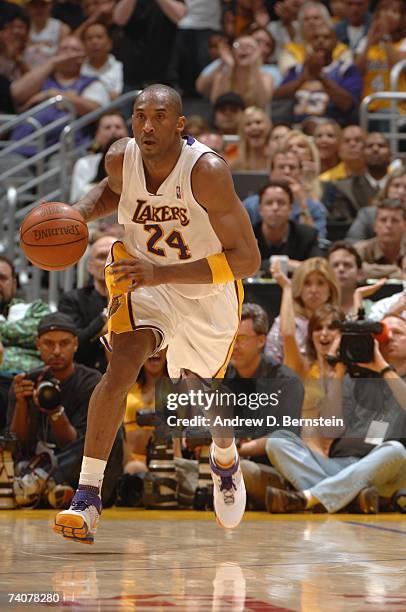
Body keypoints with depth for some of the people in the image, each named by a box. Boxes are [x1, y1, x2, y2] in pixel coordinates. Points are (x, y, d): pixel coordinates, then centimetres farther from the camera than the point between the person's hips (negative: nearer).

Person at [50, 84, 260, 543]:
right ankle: (87, 494, -22)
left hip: (206, 288, -2)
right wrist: (79, 213, -14)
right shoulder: (120, 158, -19)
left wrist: (161, 273, -40)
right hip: (143, 277, 2)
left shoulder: (207, 171, -33)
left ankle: (225, 459, 52)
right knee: (122, 365, -25)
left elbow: (247, 260, -33)